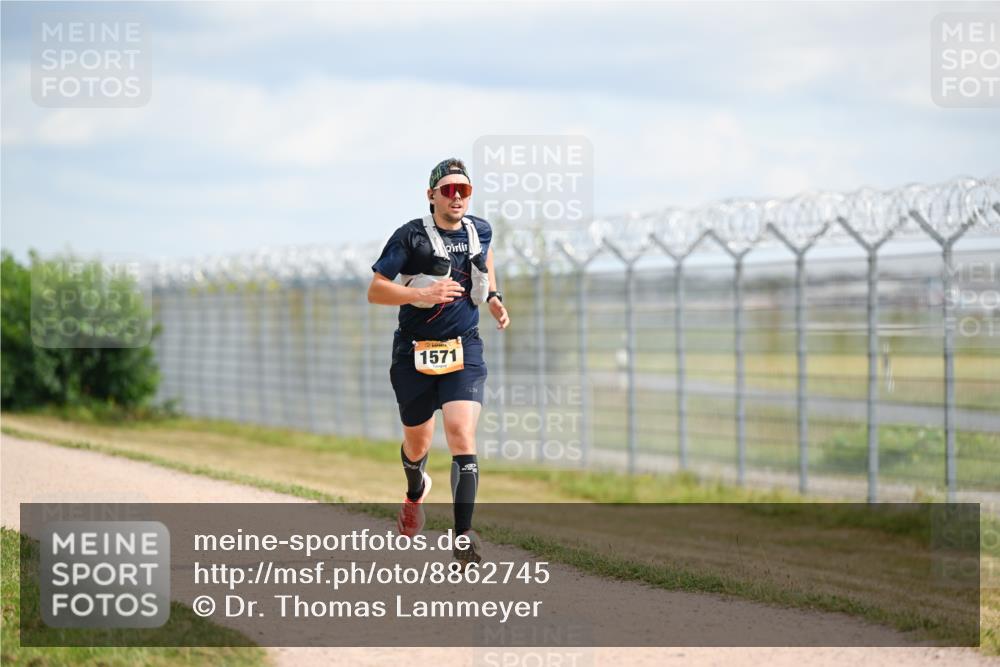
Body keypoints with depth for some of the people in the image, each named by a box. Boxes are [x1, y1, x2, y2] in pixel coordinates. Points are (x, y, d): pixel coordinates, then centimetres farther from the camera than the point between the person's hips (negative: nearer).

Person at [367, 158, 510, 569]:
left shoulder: (480, 231, 4)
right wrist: (423, 294, -24)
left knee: (462, 435, -17)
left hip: (464, 350, 1)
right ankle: (416, 489, 51)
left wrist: (494, 299, 11)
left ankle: (464, 536, -22)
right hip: (415, 351, -1)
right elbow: (374, 291, -11)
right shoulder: (410, 237, -10)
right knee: (417, 442, 14)